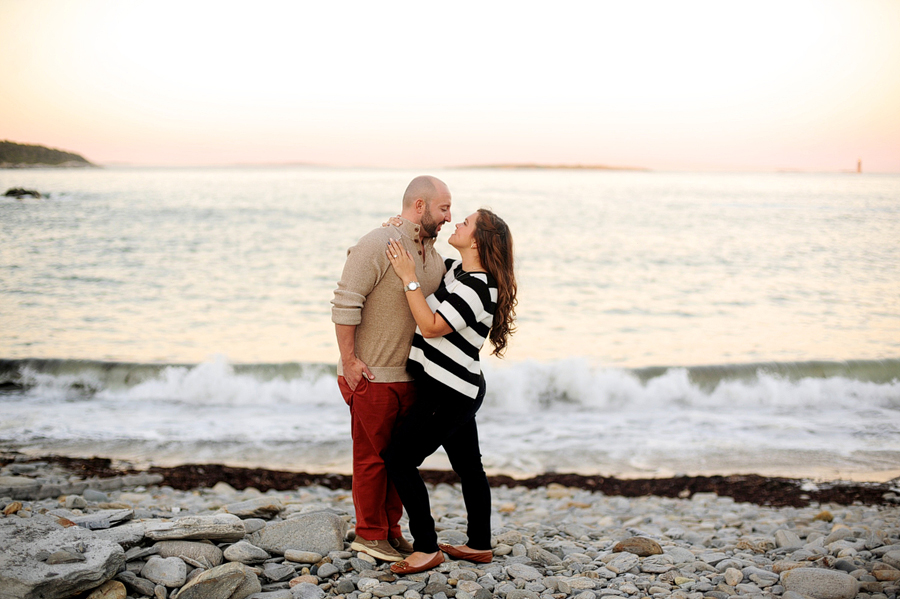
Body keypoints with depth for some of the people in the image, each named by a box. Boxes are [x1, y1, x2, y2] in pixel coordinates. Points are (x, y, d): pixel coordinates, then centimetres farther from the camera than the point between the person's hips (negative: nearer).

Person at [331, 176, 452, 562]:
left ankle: (391, 531, 27)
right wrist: (349, 361, -18)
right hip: (372, 375, -8)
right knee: (372, 456, 3)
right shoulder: (377, 246, -17)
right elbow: (345, 304, -19)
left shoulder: (431, 253, 10)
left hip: (410, 374, 8)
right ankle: (369, 534, 17)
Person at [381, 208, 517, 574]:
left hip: (448, 395, -10)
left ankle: (427, 548, -3)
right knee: (468, 466, 15)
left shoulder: (477, 289, -21)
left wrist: (408, 278, -20)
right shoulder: (456, 269, 8)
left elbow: (431, 326, -23)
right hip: (457, 391, 10)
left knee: (398, 459, -7)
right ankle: (479, 545, 26)